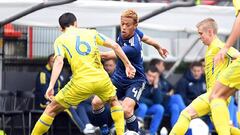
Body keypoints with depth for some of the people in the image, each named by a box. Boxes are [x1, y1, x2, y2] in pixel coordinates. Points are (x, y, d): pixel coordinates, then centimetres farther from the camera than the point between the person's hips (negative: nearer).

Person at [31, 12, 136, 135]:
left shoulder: (60, 40, 7)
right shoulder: (91, 33, 15)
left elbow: (59, 62, -10)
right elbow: (115, 46, 10)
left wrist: (51, 86, -16)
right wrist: (127, 64, 17)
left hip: (81, 82, -3)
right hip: (101, 79, 3)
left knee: (51, 110, 11)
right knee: (114, 101, 34)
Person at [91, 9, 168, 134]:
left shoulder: (133, 48, -32)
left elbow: (107, 56, -33)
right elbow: (145, 38, 13)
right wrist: (158, 47, 31)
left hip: (135, 80, -7)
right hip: (118, 78, 7)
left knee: (126, 110, -30)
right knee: (97, 102, -8)